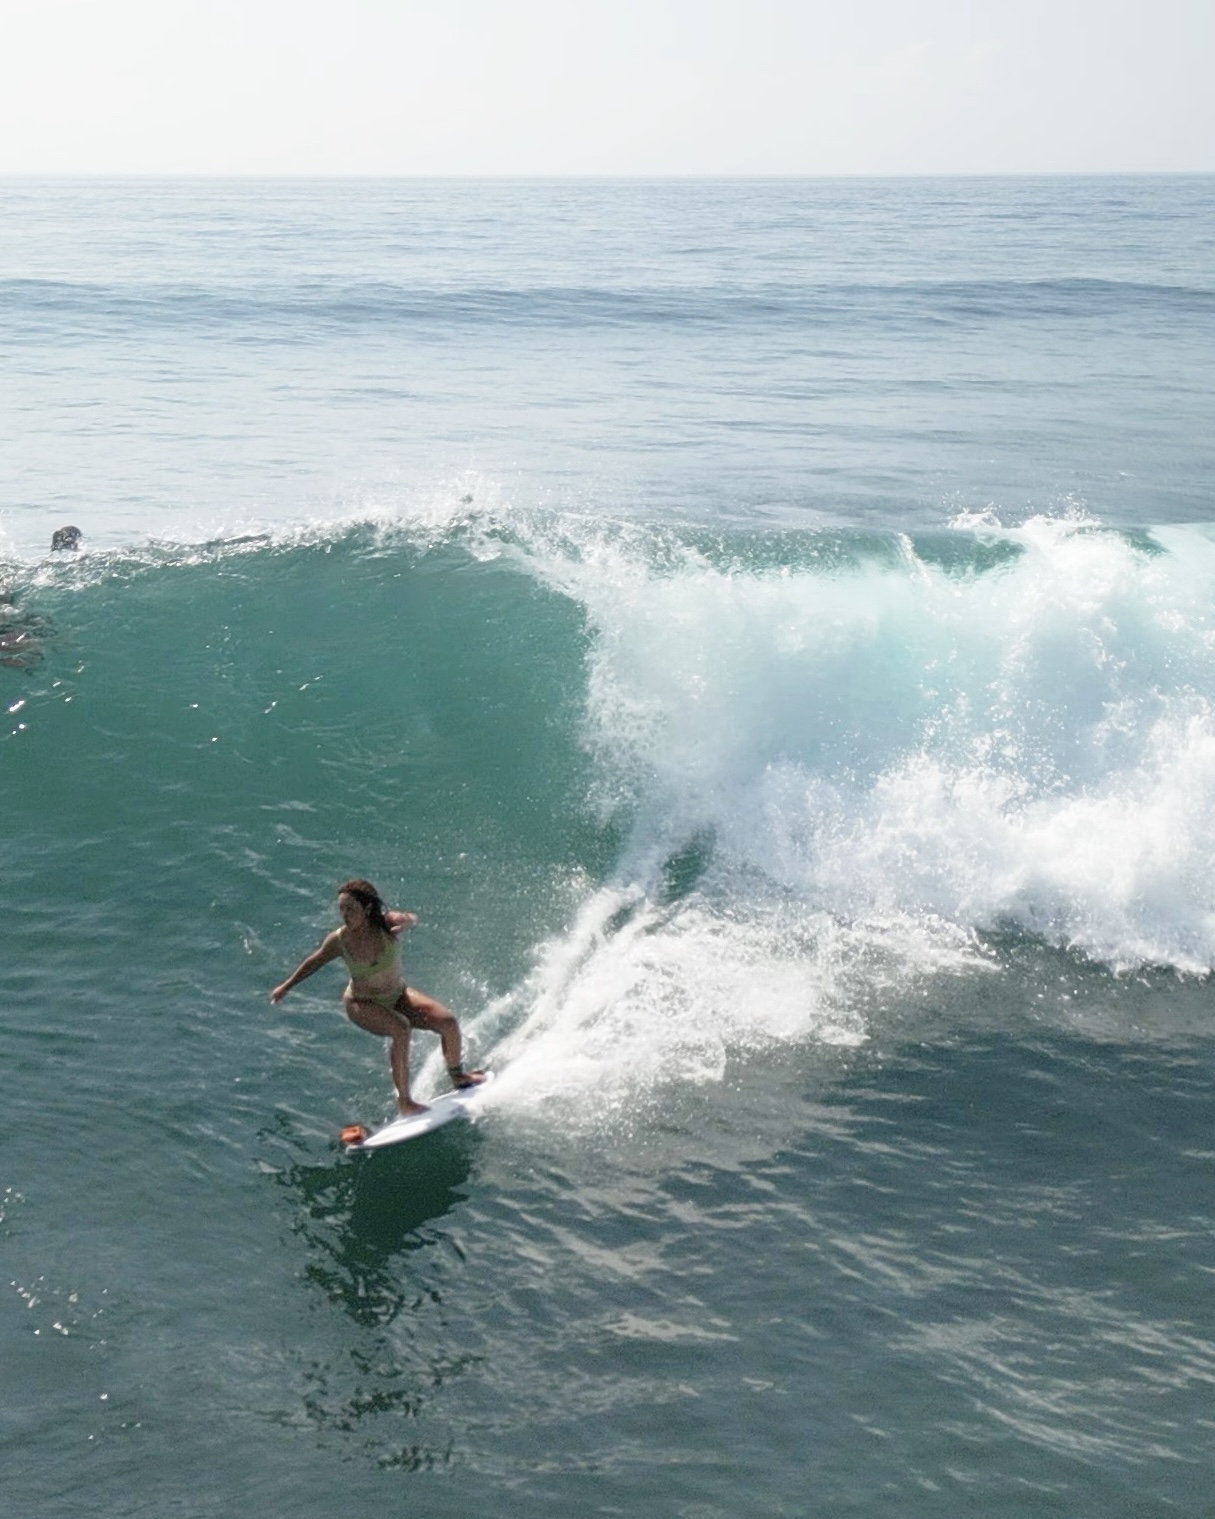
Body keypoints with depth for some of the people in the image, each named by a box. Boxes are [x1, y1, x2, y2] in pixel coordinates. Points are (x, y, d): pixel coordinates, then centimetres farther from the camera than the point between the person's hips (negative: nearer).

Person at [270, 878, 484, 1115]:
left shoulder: (385, 924, -22)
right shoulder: (338, 941, -21)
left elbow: (409, 918, -41)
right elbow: (314, 962, -4)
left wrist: (406, 921, -66)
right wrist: (286, 986, 7)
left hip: (398, 995, 3)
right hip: (363, 1004, -3)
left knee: (448, 1023, -8)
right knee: (401, 1028, -33)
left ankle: (457, 1076, 22)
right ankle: (404, 1100, -23)